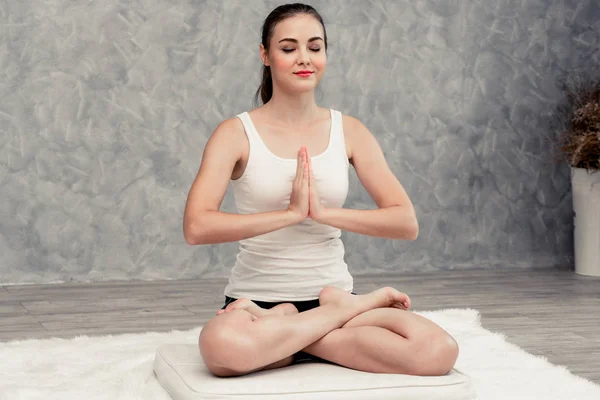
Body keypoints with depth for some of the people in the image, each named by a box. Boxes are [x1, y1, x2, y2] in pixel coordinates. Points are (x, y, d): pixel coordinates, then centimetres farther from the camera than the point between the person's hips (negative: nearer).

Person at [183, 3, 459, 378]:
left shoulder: (349, 131, 5)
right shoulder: (236, 133, -3)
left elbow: (407, 223, -3)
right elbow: (196, 227, -17)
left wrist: (323, 212, -16)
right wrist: (291, 213, -20)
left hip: (331, 291, 3)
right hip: (256, 298, -2)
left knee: (439, 350, -25)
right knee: (224, 347, -41)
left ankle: (286, 331, -11)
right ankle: (356, 306, -16)